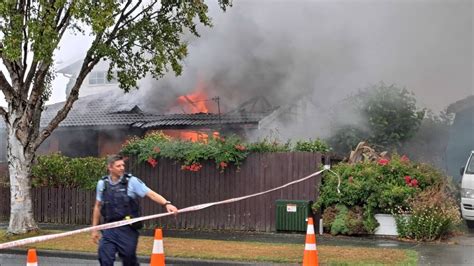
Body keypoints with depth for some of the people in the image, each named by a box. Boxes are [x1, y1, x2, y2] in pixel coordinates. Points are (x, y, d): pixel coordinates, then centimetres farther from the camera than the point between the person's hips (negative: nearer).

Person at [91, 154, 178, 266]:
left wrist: (166, 204, -27)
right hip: (109, 230, 2)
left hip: (128, 229, -2)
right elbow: (98, 206, 13)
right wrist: (94, 229, 13)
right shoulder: (102, 183, 5)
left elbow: (151, 194, -11)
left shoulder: (132, 181, -4)